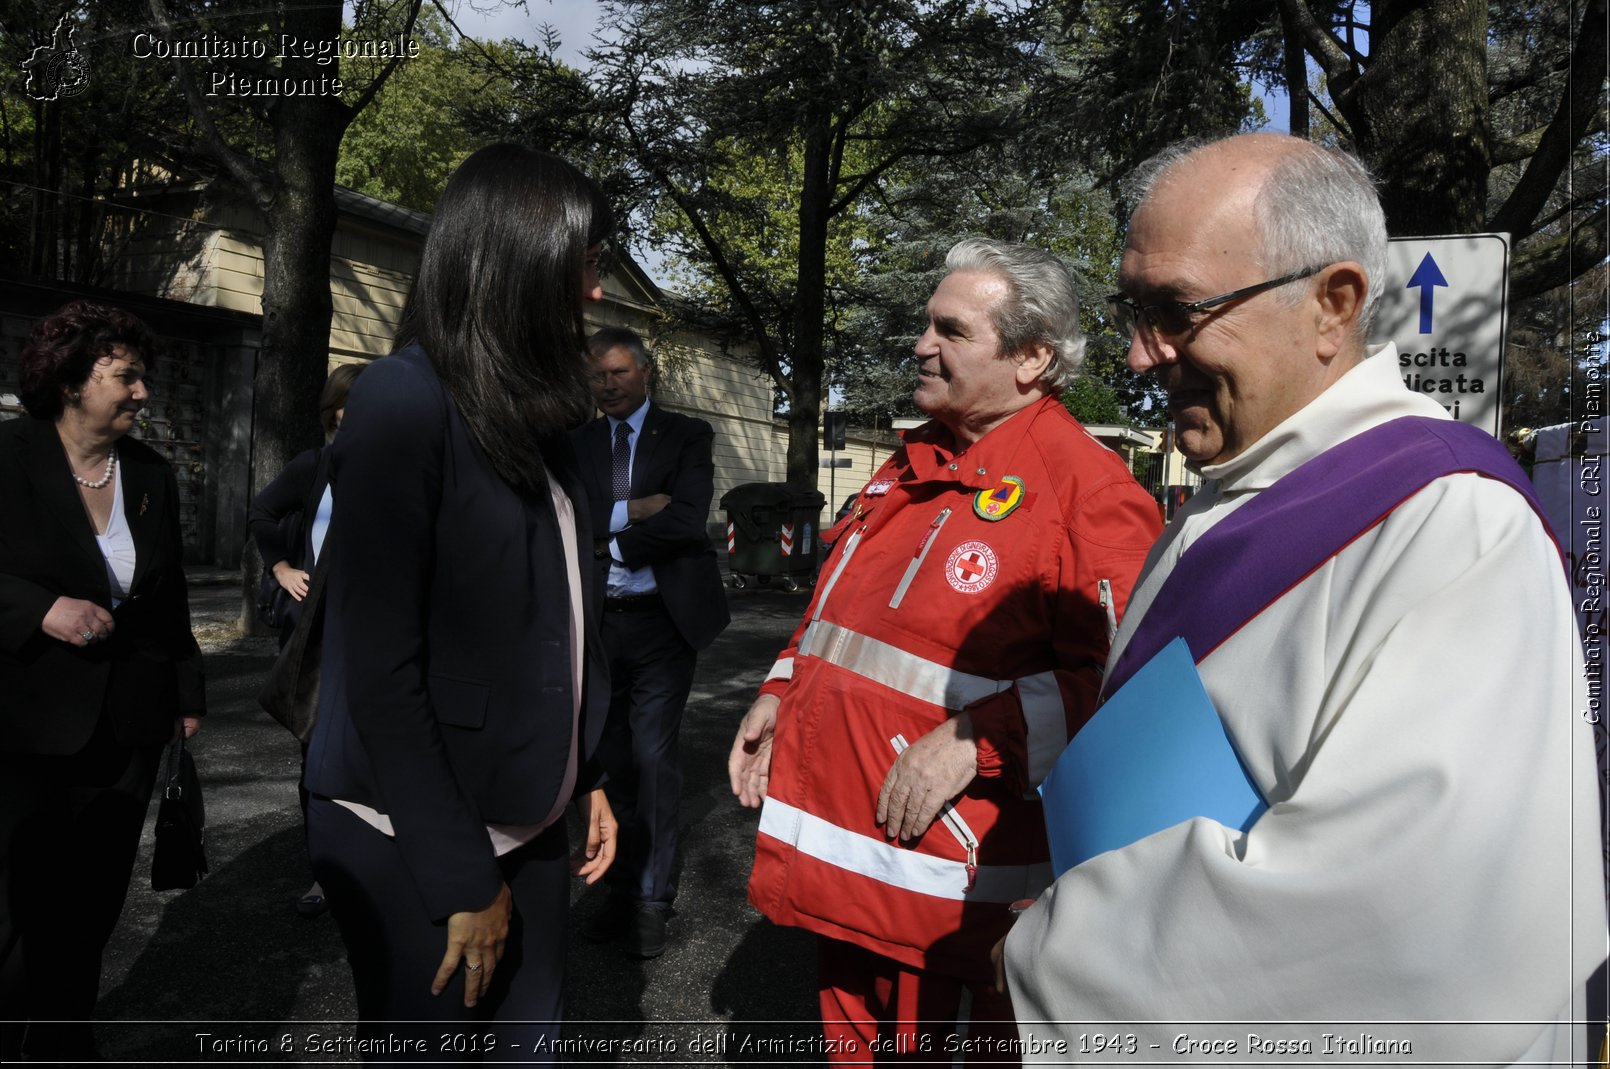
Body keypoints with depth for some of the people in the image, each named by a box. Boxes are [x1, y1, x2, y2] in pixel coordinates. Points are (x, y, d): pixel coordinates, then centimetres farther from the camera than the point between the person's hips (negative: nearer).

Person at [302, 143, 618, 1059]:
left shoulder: (534, 411, 8)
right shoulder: (406, 400, -14)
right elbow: (378, 665, -18)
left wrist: (588, 776, 9)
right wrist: (462, 875, -17)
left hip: (530, 816, 7)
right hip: (414, 836, -6)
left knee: (528, 1039, 15)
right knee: (423, 1041, 9)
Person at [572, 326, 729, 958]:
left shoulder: (686, 437, 0)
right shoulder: (577, 444, 9)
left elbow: (687, 519, -14)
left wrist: (609, 543, -10)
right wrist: (629, 513, -15)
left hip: (662, 623, -3)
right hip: (598, 623, 4)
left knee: (653, 759, -4)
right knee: (612, 760, 11)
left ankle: (652, 900, 8)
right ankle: (623, 889, 23)